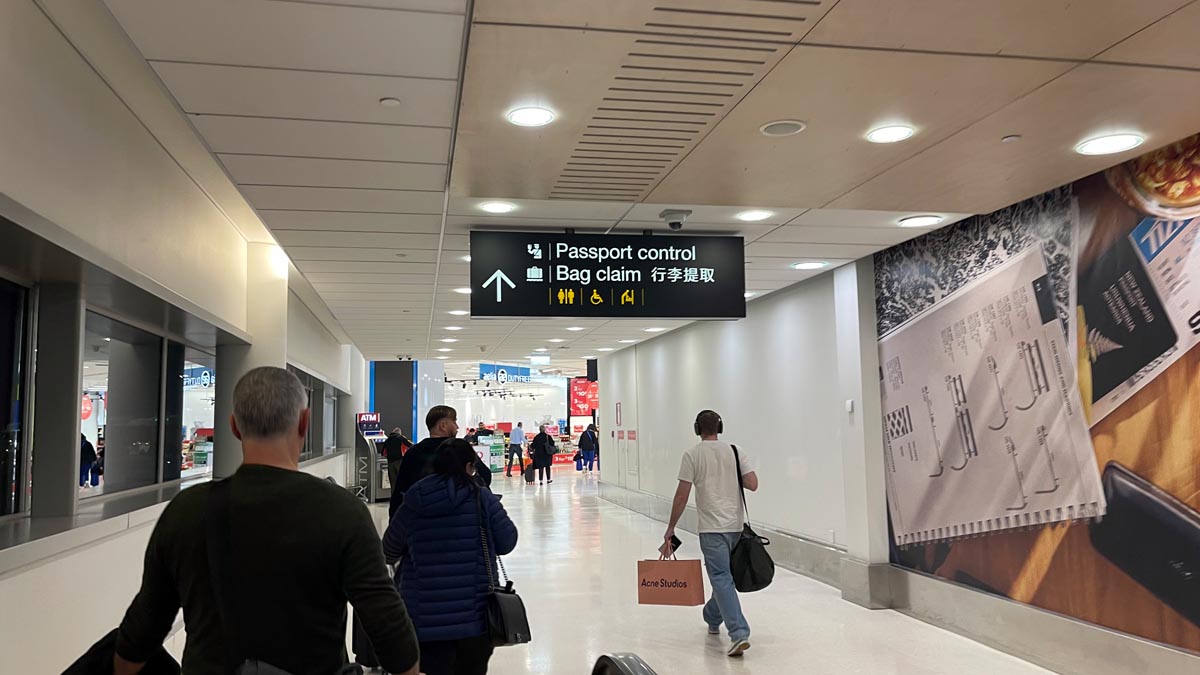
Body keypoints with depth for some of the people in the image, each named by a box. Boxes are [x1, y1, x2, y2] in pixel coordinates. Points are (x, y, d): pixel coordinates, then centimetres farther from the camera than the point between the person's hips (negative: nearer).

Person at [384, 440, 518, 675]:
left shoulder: (412, 504, -1)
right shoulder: (482, 498, -8)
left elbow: (389, 551, 12)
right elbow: (506, 542, -1)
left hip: (426, 620, 1)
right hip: (475, 615, -1)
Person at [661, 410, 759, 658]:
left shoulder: (692, 455, -5)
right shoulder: (735, 452, 6)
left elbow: (682, 495, -7)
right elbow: (752, 484, -2)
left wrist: (670, 529, 1)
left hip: (712, 527, -5)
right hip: (736, 525, 5)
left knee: (722, 578, -7)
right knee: (722, 574, 22)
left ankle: (739, 633, -16)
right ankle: (713, 619, 39)